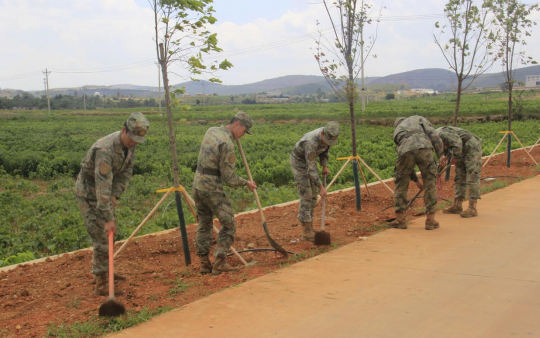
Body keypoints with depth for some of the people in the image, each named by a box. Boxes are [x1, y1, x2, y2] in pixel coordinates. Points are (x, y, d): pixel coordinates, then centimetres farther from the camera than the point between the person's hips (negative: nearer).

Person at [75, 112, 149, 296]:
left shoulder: (129, 144, -8)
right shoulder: (106, 150, -35)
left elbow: (126, 172, 0)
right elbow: (103, 187, -37)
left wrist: (115, 195, -14)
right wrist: (108, 218, -37)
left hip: (102, 190, 9)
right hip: (89, 192, -9)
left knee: (109, 233, 19)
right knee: (102, 237, -9)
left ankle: (103, 270, 36)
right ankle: (101, 284, -2)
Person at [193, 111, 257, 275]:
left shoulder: (211, 131, 6)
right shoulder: (227, 145, -20)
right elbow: (229, 178, -17)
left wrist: (232, 136, 31)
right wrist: (246, 183, -2)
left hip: (198, 184, 9)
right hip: (212, 189, -9)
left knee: (204, 225, 15)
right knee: (228, 225, 2)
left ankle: (204, 263, 18)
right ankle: (219, 263, 0)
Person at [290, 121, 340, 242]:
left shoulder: (328, 134, -16)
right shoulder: (311, 142, -39)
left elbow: (325, 149, 6)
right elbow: (311, 168, -34)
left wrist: (325, 166, -5)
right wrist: (321, 187, -31)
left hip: (309, 160, 8)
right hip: (298, 162, -8)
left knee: (313, 194, 8)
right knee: (306, 196, -10)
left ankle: (309, 227, 18)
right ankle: (306, 232, -4)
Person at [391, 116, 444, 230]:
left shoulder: (397, 133, 40)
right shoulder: (418, 119, 35)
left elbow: (406, 164, 41)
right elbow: (433, 135, 13)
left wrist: (415, 180, 49)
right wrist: (440, 155, 8)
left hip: (406, 151, 2)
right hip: (423, 147, -2)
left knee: (401, 185, 20)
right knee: (430, 184, 12)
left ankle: (400, 219, 22)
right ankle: (430, 220, 16)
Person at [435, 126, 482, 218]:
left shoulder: (441, 133, -23)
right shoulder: (436, 135, 8)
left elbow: (457, 142, -30)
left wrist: (455, 157, -15)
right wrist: (445, 155, 7)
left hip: (472, 147, -11)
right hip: (463, 150, 11)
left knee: (472, 179, -10)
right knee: (459, 178, 11)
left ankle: (472, 208, -11)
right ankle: (457, 206, 15)